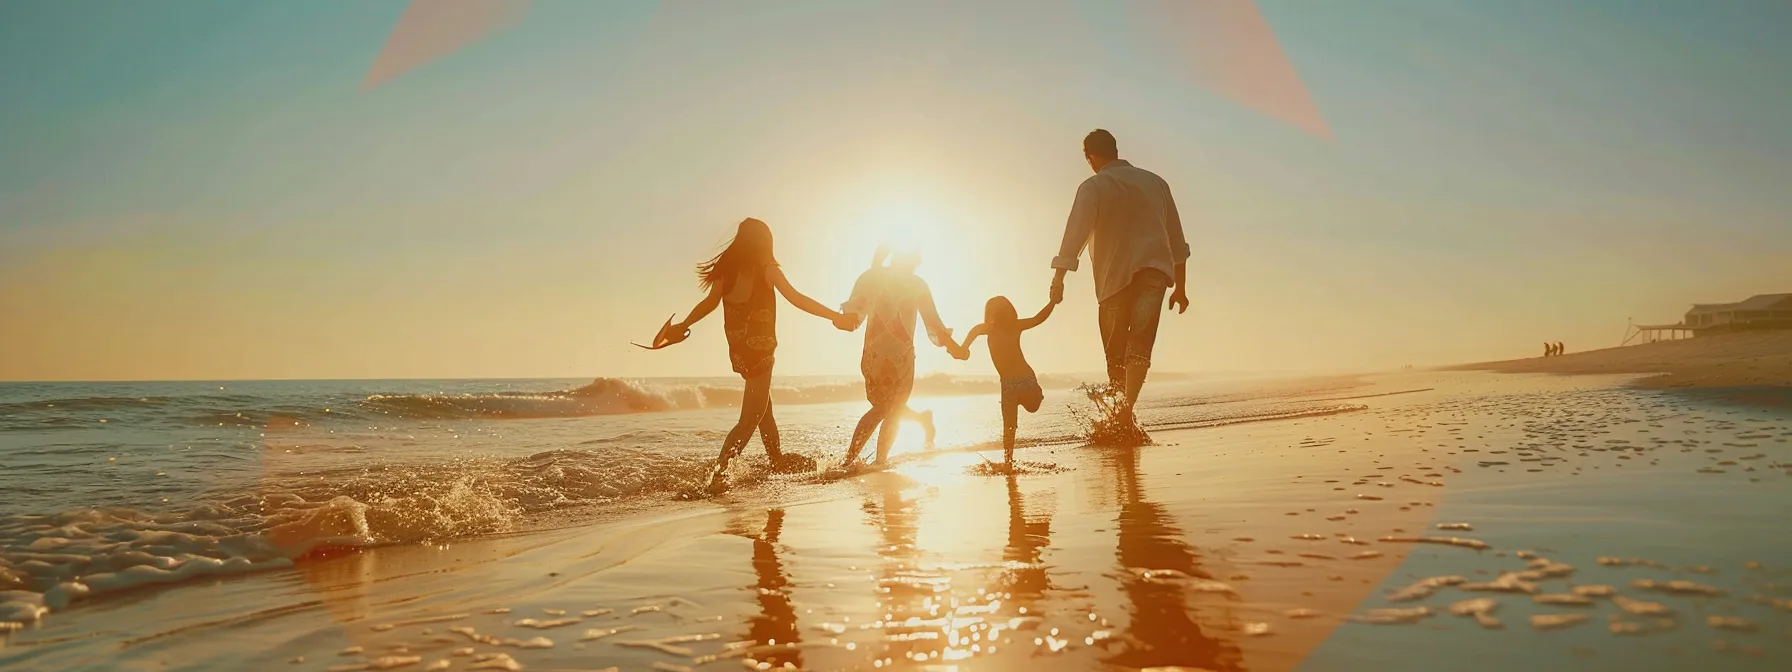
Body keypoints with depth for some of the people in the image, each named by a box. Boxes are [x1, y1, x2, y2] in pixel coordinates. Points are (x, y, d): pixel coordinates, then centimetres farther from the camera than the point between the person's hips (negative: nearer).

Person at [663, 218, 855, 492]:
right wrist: (835, 317, -11)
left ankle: (778, 459, 36)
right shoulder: (766, 268, -11)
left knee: (763, 406, 22)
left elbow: (710, 302, 3)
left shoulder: (727, 268, 2)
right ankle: (719, 474, -12)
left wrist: (683, 325, 16)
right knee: (751, 417, -3)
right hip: (759, 349, -7)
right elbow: (796, 299, -15)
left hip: (739, 350, 7)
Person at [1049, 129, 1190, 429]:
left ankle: (1119, 408, 13)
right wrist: (1180, 287, 26)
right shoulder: (1155, 182, 17)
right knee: (1139, 345, -7)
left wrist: (1059, 278, -22)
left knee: (1116, 351, 11)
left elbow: (1075, 232, -15)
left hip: (1116, 275, -2)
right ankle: (1127, 407, -25)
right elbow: (1177, 240, 20)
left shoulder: (1093, 187, 1)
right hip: (1155, 270, 3)